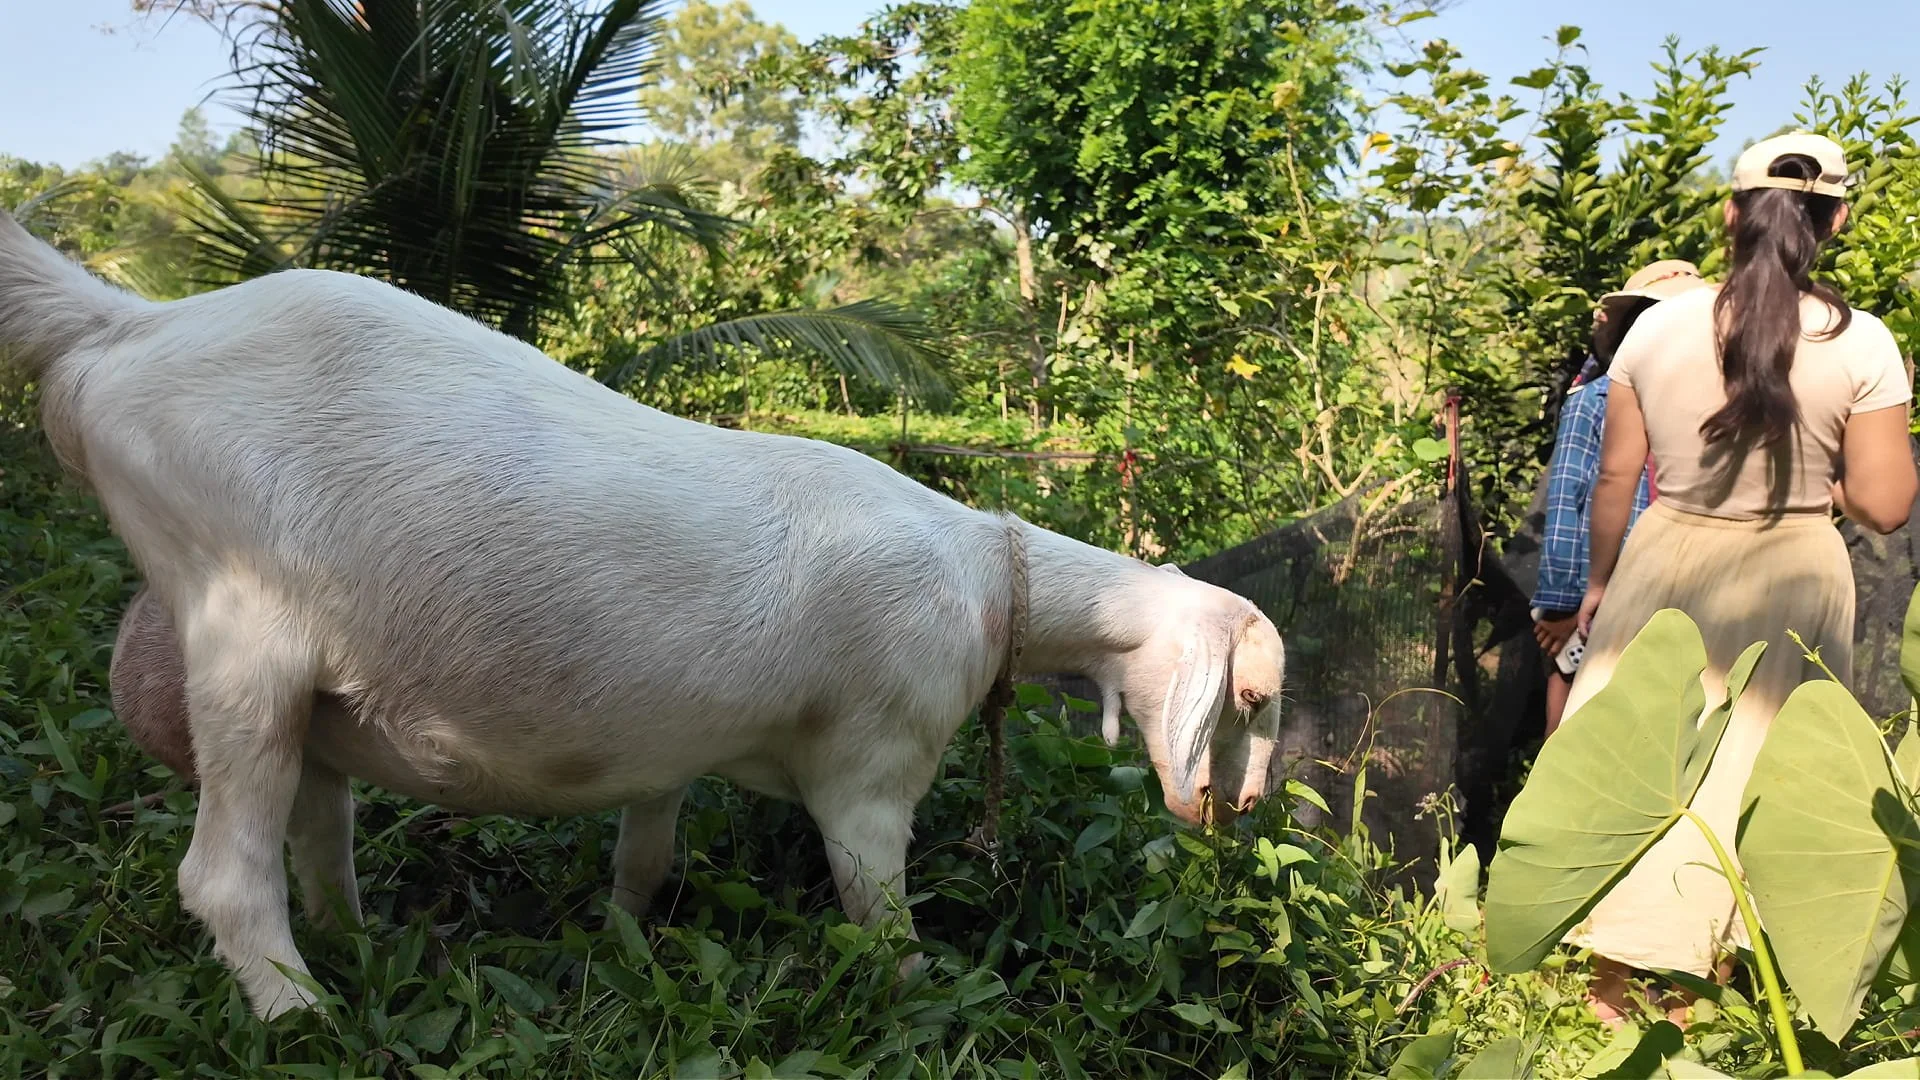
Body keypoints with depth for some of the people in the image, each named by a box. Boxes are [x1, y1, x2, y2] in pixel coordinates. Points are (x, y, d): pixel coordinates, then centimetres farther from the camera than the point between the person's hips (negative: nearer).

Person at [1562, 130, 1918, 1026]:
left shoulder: (1657, 327, -7)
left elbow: (1615, 472, -1)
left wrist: (1599, 580, 13)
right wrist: (1823, 462, 8)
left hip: (1664, 565, 1)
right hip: (1788, 583, -1)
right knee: (1740, 779, 13)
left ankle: (1609, 990, 25)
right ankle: (1685, 995, 24)